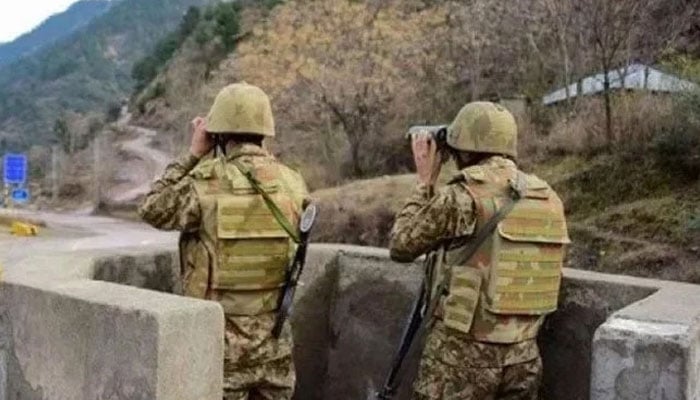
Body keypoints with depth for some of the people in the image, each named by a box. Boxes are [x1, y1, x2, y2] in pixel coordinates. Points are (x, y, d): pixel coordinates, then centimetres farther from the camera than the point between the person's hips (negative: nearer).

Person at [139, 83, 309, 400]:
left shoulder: (206, 182, -14)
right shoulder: (293, 184, -3)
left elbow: (152, 210, 1)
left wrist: (192, 155, 4)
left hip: (220, 338, -4)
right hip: (273, 338, 4)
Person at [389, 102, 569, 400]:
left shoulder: (463, 197, -15)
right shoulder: (549, 199, 4)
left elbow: (401, 246, -4)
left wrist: (425, 182, 4)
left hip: (463, 354, -5)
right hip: (524, 355, 6)